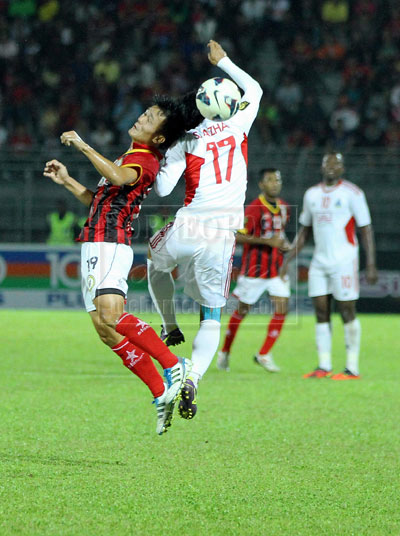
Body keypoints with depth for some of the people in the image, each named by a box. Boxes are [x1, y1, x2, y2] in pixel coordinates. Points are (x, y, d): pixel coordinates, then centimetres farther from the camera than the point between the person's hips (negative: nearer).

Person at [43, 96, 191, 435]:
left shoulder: (145, 160, -8)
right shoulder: (130, 157, 25)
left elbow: (118, 177, -31)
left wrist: (83, 146, -24)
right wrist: (67, 181, 24)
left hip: (109, 245, -10)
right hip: (97, 246, 10)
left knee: (111, 317, -26)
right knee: (105, 329, 2)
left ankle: (174, 365, -21)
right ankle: (161, 393, 2)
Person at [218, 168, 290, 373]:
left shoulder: (283, 207, 8)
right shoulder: (254, 208, -14)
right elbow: (238, 236, -20)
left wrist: (283, 243, 4)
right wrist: (268, 241, -24)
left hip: (276, 268, 6)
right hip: (254, 269, -6)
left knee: (282, 308, -8)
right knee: (242, 310, 5)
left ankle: (264, 354, 1)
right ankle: (225, 352, 23)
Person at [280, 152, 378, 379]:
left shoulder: (352, 193, -4)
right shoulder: (312, 194, 13)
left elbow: (366, 229, -5)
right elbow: (305, 230, 23)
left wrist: (371, 264, -11)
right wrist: (288, 259, 18)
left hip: (343, 261, -5)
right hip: (319, 261, 6)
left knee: (347, 312, -5)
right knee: (321, 312, 2)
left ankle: (353, 368, -2)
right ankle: (324, 367, 6)